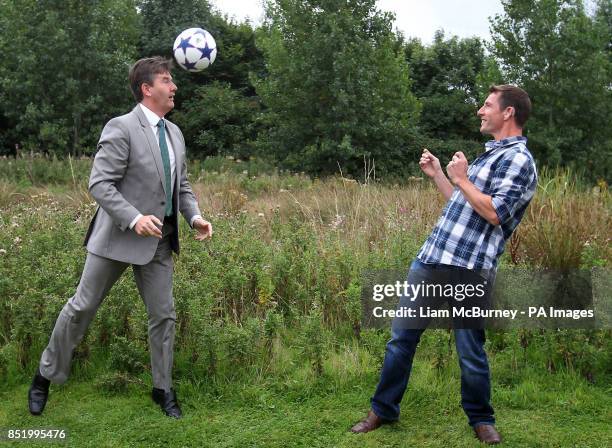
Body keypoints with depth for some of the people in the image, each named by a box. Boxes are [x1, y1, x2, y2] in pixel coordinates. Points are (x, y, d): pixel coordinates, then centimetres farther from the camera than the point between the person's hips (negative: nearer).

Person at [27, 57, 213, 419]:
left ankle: (163, 389, 23)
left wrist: (195, 216, -2)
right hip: (118, 237, -6)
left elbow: (181, 185, 16)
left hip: (160, 241, 6)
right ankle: (46, 377, 25)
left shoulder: (174, 133, 10)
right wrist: (134, 218, -28)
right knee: (82, 307, 6)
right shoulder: (121, 128, -13)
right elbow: (100, 184, -17)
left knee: (164, 315, 8)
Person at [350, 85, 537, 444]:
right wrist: (438, 175, 27)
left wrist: (461, 179, -10)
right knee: (402, 336, 10)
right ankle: (384, 410, 22)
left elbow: (494, 213, -20)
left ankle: (481, 419, 26)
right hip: (431, 259, 9)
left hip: (469, 272, -8)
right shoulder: (489, 154, 21)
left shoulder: (519, 159, -8)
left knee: (470, 351, 4)